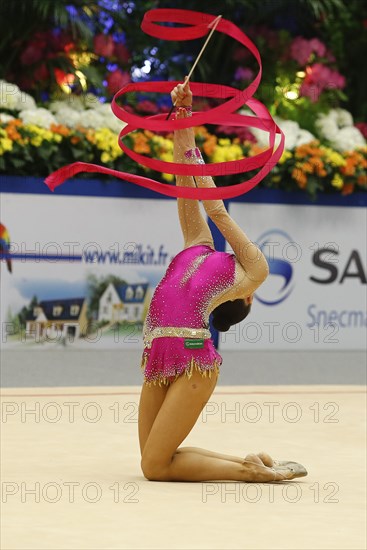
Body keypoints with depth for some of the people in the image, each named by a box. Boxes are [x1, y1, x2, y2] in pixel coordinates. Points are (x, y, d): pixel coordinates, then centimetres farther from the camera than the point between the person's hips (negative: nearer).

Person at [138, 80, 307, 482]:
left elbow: (217, 211, 12)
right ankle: (250, 463, 17)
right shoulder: (199, 248, 25)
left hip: (192, 357, -7)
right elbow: (188, 191, 24)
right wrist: (183, 123, 20)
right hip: (159, 357, 7)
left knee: (156, 466, -9)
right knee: (153, 458, 6)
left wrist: (192, 153, 24)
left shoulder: (254, 271, 10)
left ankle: (252, 469, 3)